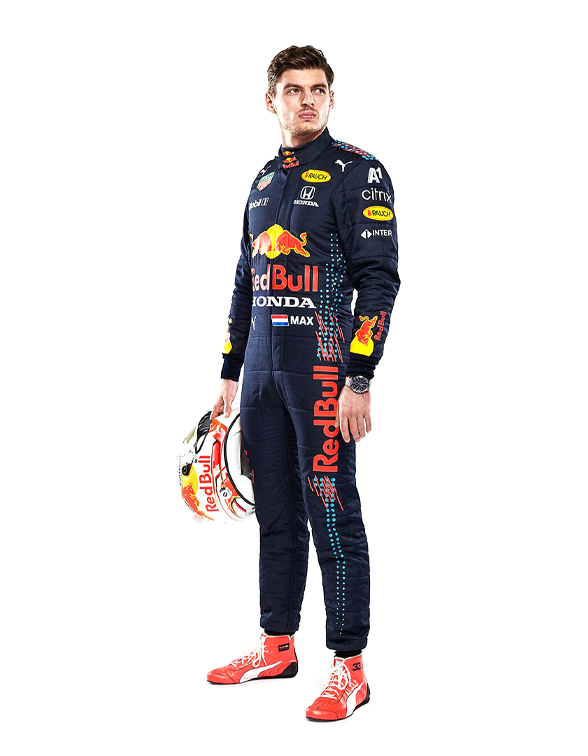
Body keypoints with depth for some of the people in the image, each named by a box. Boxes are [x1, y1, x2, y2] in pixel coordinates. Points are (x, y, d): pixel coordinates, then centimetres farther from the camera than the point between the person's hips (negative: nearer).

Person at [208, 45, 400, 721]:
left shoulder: (357, 172, -4)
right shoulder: (265, 181, 18)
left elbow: (378, 280, -11)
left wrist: (359, 381, -18)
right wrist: (230, 373, 20)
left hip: (325, 371, -7)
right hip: (263, 372, 7)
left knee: (331, 515, -5)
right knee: (276, 516, 13)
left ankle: (349, 667, 3)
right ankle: (276, 647, 25)